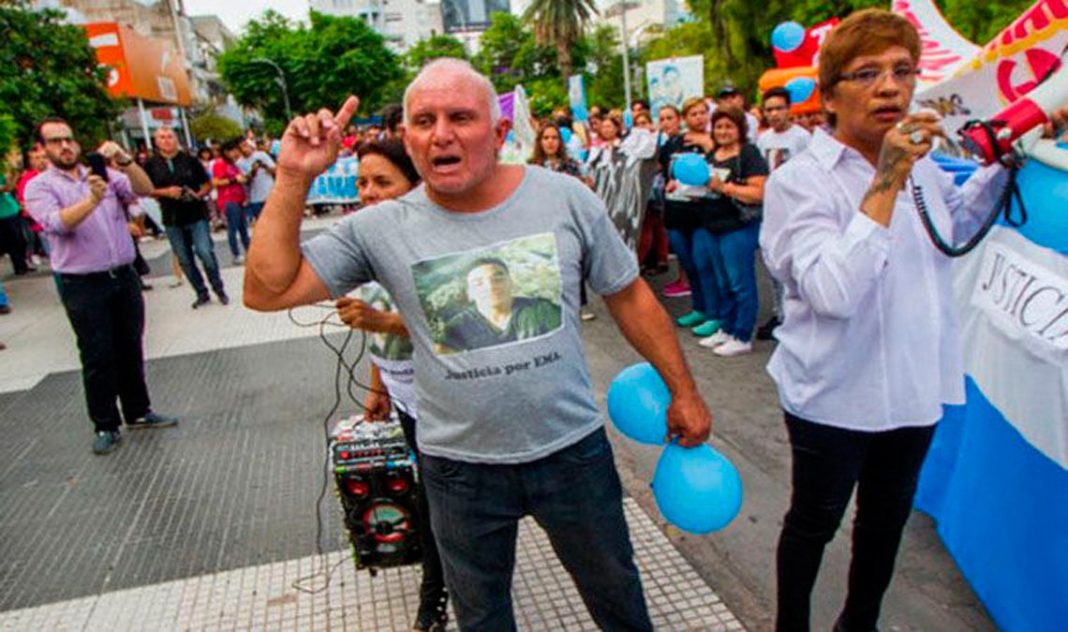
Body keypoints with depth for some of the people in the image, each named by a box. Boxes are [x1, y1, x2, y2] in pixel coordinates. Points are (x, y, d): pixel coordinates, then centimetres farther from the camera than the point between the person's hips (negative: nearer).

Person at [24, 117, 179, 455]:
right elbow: (56, 223, -20)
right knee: (97, 357, 3)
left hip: (124, 276, 4)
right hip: (83, 286, -3)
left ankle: (138, 411, 26)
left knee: (131, 349, 12)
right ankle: (106, 426, 15)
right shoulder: (39, 187, -1)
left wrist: (125, 161, -24)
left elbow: (144, 189, -7)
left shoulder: (105, 174, 9)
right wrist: (92, 200, -35)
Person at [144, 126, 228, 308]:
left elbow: (207, 184, 6)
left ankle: (219, 289, 8)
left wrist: (199, 195, -13)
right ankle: (202, 294, 19)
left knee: (205, 252, -11)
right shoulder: (151, 165, 3)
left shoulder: (190, 160, 1)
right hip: (172, 219, 2)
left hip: (197, 215, -2)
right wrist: (166, 192, -12)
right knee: (184, 260, 7)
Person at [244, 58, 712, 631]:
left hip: (573, 448, 0)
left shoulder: (565, 198, -9)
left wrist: (683, 391, 4)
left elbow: (629, 298, 0)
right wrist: (293, 178, -17)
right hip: (460, 468, 1)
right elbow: (266, 291, -11)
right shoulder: (381, 228, -9)